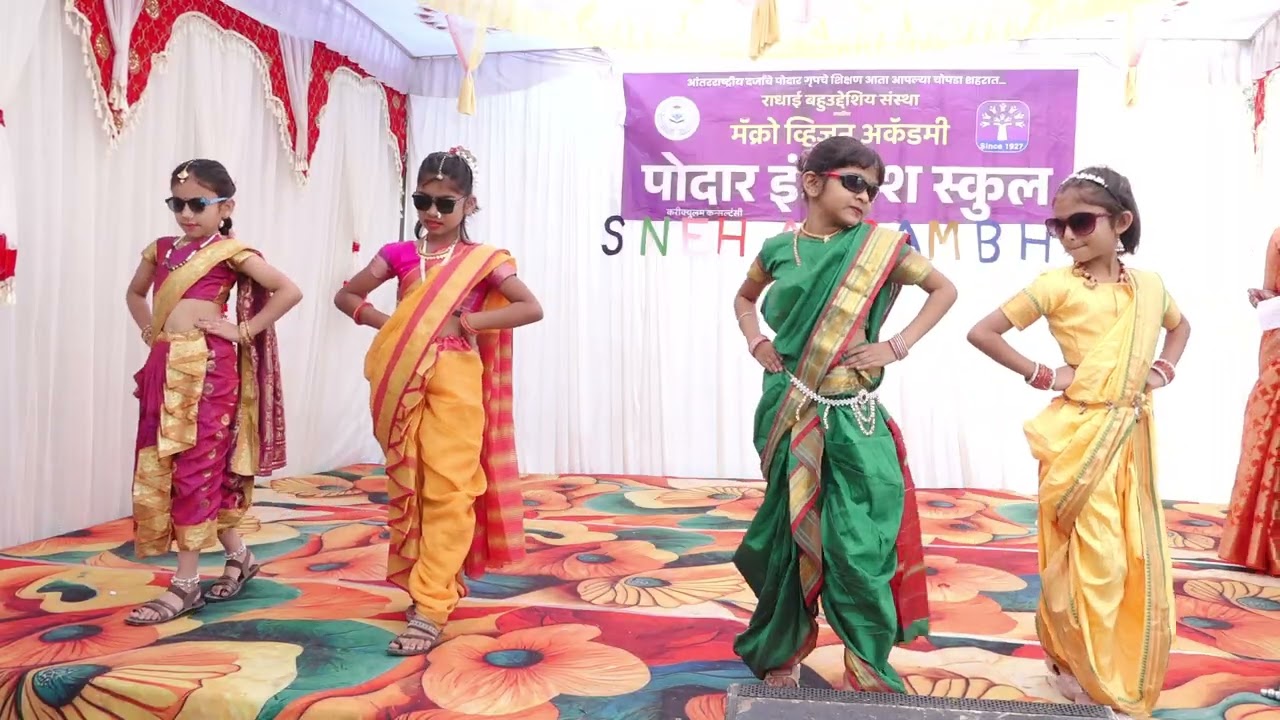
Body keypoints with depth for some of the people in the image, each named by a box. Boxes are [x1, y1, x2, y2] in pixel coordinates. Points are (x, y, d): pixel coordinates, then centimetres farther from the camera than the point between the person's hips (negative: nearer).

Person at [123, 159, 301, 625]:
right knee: (159, 468, 10)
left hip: (207, 369, -7)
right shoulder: (162, 249, 15)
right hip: (165, 369, 7)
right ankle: (239, 555, 23)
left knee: (196, 469, -3)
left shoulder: (231, 252, -3)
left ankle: (186, 584, 7)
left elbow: (290, 291, -11)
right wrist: (148, 330, 15)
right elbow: (135, 293, 32)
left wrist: (243, 332, -10)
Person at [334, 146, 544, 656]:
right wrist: (387, 325, -1)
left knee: (448, 488, -8)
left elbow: (531, 307, -9)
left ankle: (430, 610, -7)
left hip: (455, 380, -4)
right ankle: (430, 583, 27)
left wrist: (464, 321, -12)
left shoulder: (483, 260, 0)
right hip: (403, 380, 4)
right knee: (407, 485, 10)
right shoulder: (399, 254, 8)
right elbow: (346, 296, 17)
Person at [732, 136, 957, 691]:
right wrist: (755, 342, 5)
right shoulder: (779, 248, 4)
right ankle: (782, 651, 30)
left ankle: (867, 670, 15)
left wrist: (898, 346, -3)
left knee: (856, 542, -3)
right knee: (788, 530, 11)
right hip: (789, 414, 2)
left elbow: (943, 289, 7)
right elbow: (744, 297, 23)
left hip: (850, 418, -1)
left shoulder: (878, 245, -1)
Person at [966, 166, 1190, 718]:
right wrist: (1041, 375, -11)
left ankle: (1127, 675, 30)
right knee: (1093, 557, -3)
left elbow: (1180, 325, 28)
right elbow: (982, 332, -11)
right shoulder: (1057, 285, -9)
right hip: (1079, 435, -5)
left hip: (1133, 435, 5)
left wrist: (1164, 369, 9)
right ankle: (1080, 667, 17)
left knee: (1139, 557, 11)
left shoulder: (1149, 285, 6)